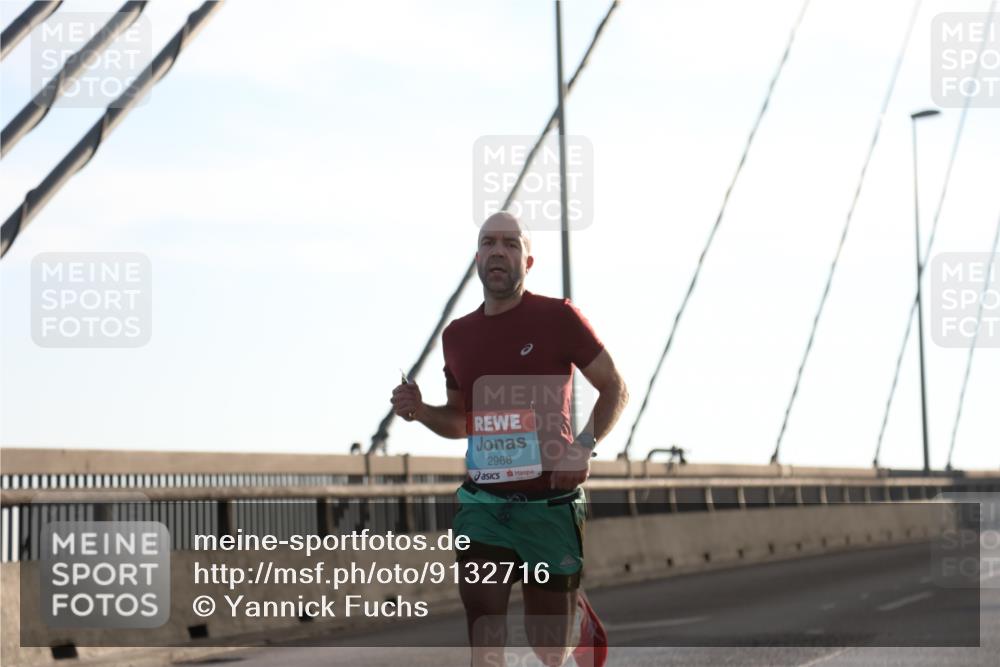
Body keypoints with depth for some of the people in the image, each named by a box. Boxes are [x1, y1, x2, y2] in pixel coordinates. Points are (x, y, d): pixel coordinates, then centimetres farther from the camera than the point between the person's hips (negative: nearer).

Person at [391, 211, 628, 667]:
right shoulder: (458, 334, 8)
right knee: (482, 626, -14)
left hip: (549, 504, -3)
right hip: (483, 504, 3)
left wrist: (584, 446, -16)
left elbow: (615, 389, 0)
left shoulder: (557, 317, -6)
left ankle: (583, 623, 45)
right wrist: (420, 411, 0)